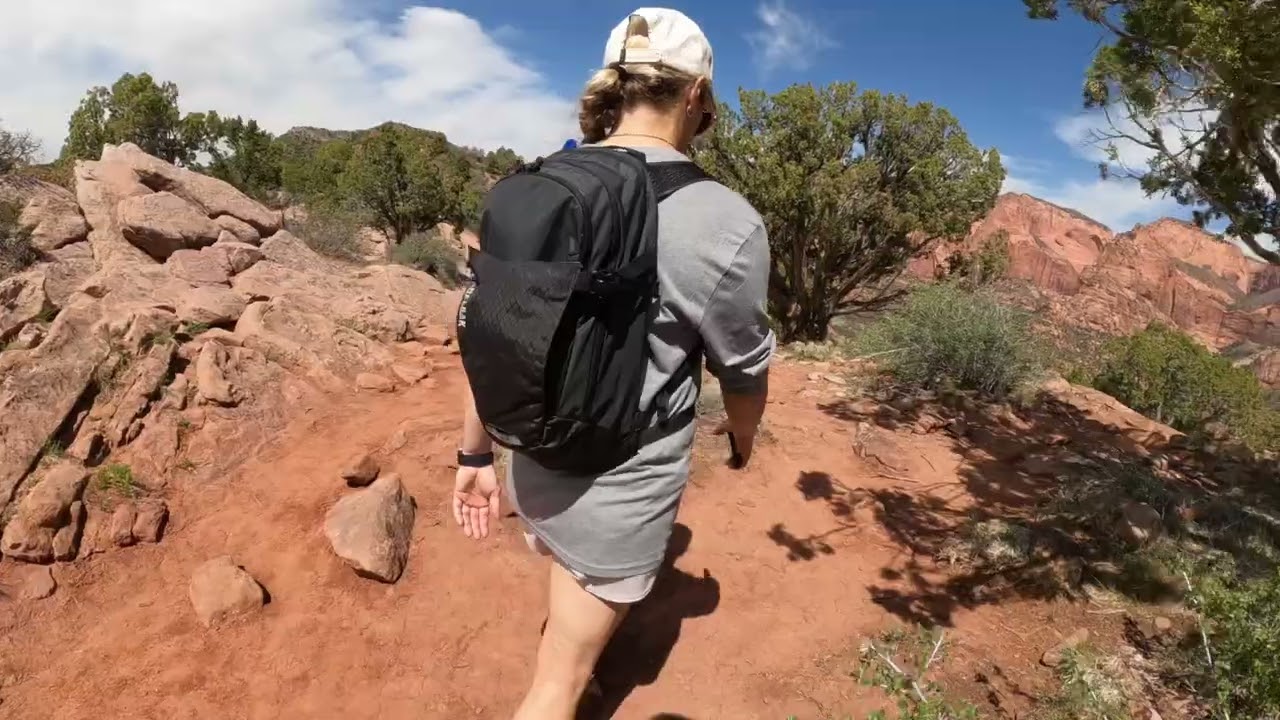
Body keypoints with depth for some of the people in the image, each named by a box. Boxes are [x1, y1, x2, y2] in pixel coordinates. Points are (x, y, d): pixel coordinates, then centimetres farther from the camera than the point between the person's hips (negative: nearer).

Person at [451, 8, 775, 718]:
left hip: (532, 470, 6)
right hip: (619, 496, -5)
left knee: (573, 601, 35)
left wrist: (475, 456, 11)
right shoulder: (725, 222, -20)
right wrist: (743, 441, 15)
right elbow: (743, 371, -7)